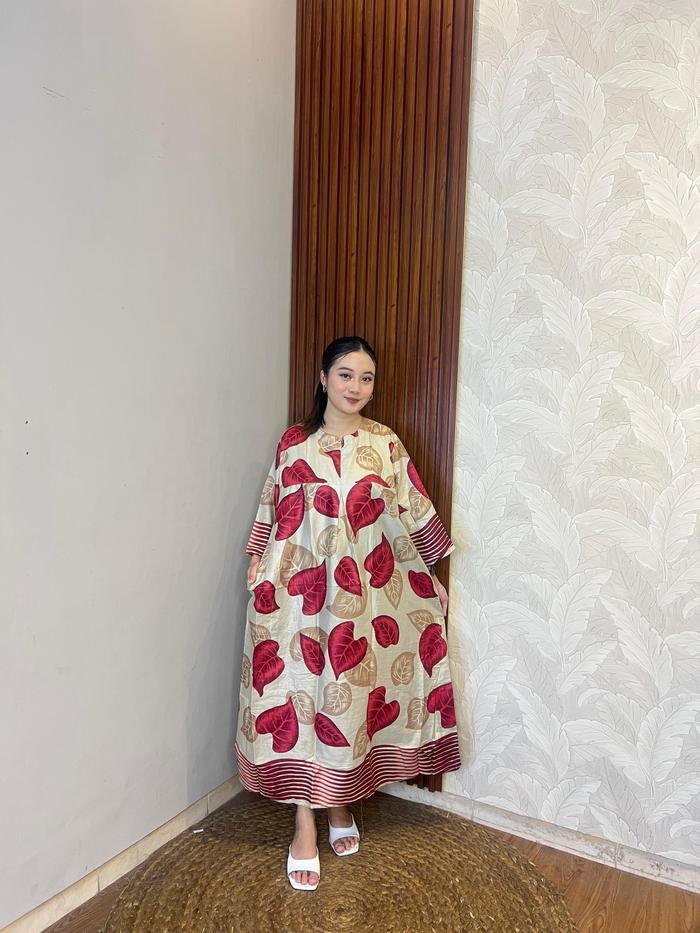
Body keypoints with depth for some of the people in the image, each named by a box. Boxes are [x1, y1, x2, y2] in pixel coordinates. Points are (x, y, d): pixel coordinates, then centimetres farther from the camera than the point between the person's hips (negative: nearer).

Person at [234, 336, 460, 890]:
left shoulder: (386, 444, 1)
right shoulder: (294, 442, 3)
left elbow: (415, 513, 3)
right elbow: (272, 511, 8)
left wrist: (431, 578, 3)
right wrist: (257, 566, 1)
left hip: (362, 592, 0)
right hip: (298, 589, 0)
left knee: (347, 694, 10)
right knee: (299, 693, 3)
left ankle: (341, 801, 34)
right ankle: (305, 827, 18)